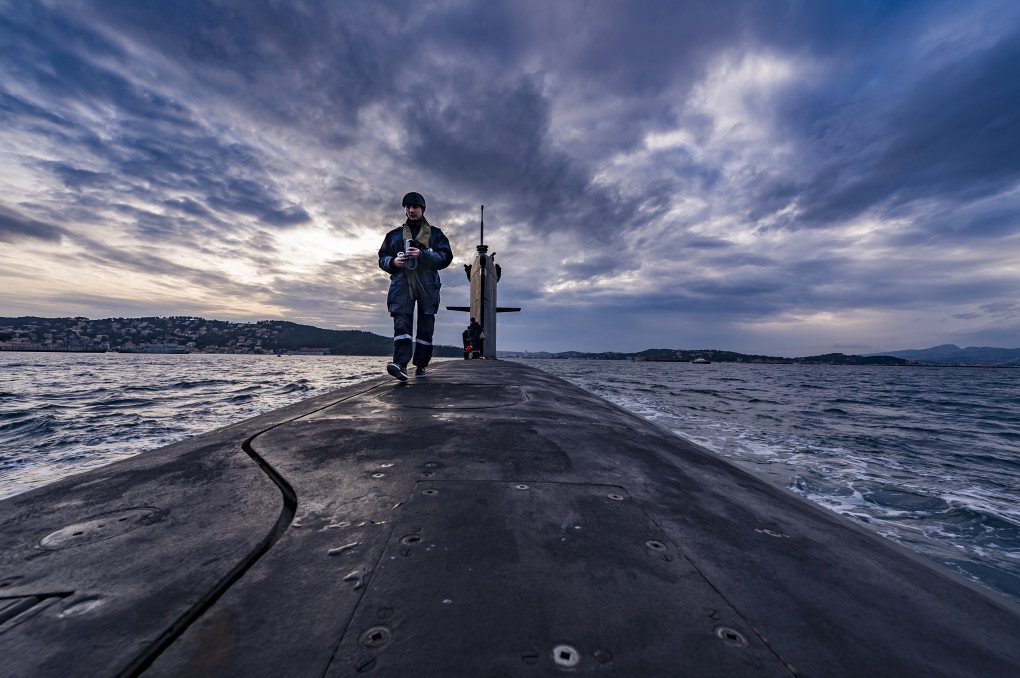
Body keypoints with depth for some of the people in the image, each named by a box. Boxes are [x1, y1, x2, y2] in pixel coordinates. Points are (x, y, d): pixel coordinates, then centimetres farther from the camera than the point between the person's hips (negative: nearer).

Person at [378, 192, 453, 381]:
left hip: (427, 285, 0)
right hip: (402, 283, 1)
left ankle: (420, 365, 7)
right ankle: (401, 364, -26)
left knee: (426, 325, -1)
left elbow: (446, 257, 1)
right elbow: (382, 258, 19)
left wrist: (422, 254, -13)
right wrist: (393, 262, -4)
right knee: (401, 322, -16)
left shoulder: (435, 234, 15)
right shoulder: (394, 234, 22)